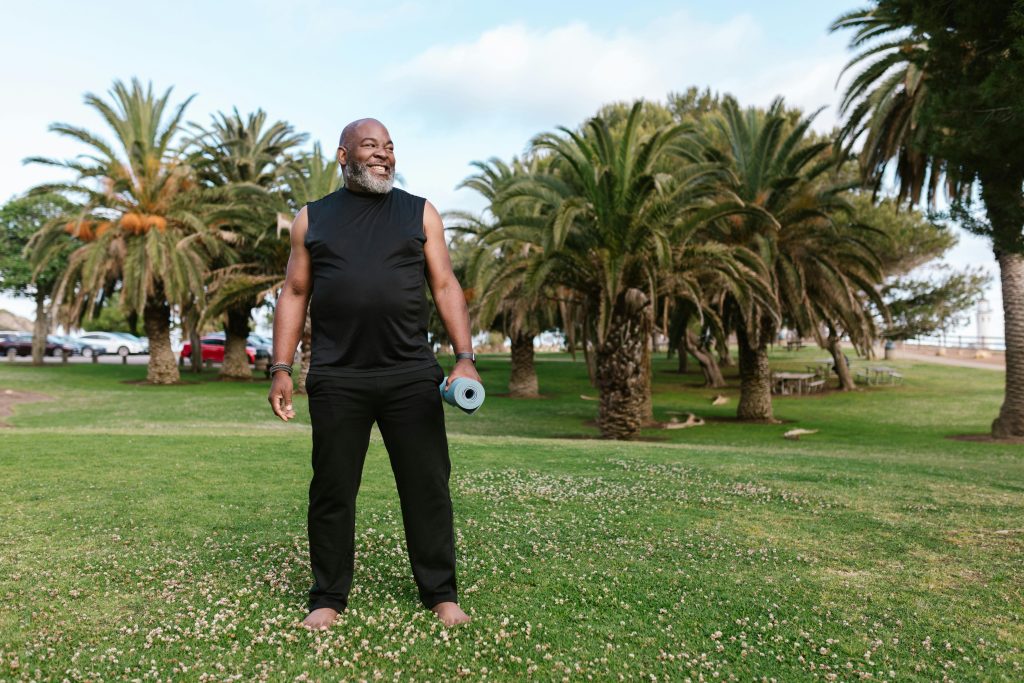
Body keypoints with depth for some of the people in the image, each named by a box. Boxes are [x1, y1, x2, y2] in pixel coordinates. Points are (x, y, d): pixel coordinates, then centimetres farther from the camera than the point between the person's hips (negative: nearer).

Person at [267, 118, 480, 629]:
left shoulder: (419, 213, 11)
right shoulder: (312, 218, 13)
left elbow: (445, 286, 6)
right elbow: (294, 294, 12)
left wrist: (465, 357, -5)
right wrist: (281, 368, 3)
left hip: (412, 375, 0)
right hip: (336, 379, 1)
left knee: (427, 486, 3)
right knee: (332, 490, 6)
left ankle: (441, 593, 18)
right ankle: (328, 597, 21)